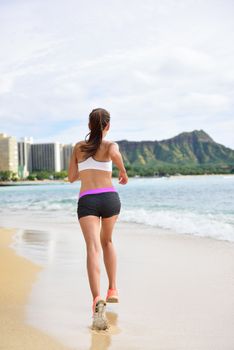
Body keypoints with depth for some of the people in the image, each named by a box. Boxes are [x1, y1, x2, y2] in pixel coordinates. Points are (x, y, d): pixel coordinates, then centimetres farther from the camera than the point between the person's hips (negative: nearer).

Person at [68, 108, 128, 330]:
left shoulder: (78, 147, 17)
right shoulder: (110, 145, 7)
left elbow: (71, 177, 22)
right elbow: (114, 154, -19)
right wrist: (124, 173, -2)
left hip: (86, 201, 0)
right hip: (110, 197, 0)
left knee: (93, 248, -14)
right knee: (107, 241, 26)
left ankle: (97, 300, -34)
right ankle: (112, 289, 28)